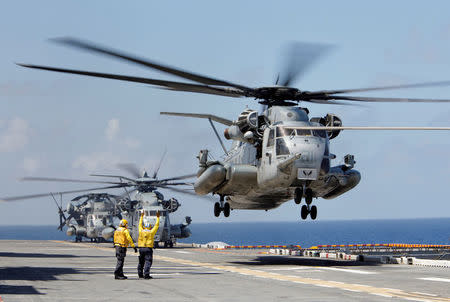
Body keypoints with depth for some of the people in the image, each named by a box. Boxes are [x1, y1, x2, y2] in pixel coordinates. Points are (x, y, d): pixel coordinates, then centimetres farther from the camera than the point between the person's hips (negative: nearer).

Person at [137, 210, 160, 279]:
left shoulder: (141, 231, 5)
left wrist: (142, 216, 31)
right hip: (148, 248, -4)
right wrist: (158, 217, 13)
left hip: (141, 248, 4)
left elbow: (140, 224, 21)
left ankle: (140, 274, 19)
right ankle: (146, 275, -15)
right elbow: (156, 225, 5)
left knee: (141, 261, 14)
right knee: (148, 262, -6)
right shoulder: (151, 232, -4)